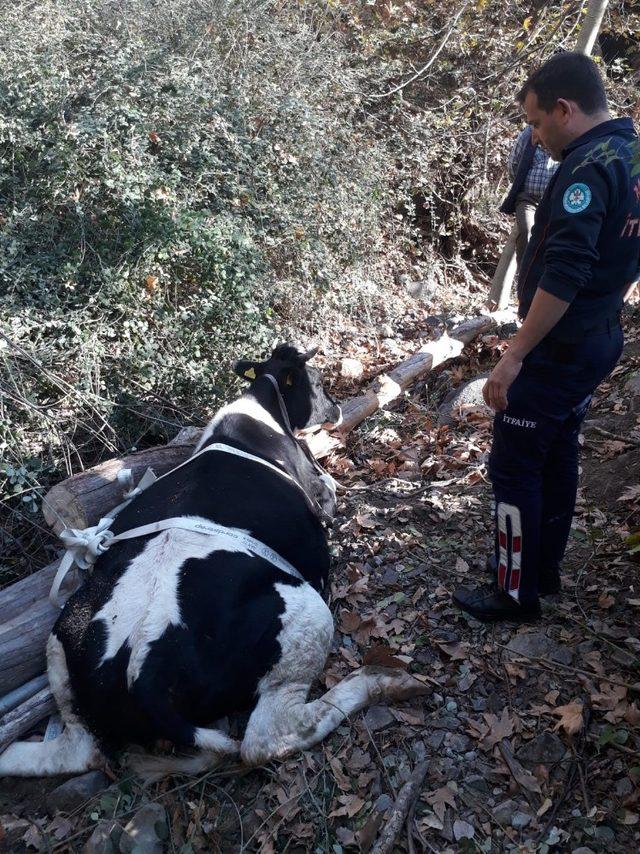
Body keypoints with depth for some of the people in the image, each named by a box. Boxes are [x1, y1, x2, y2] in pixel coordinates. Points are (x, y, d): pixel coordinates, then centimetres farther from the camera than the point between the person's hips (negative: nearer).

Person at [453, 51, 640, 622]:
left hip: (559, 348, -10)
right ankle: (545, 570, 32)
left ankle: (517, 594, 12)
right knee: (558, 455, 19)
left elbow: (563, 275, -29)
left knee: (514, 466, 1)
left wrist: (513, 357, -27)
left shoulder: (587, 166, -20)